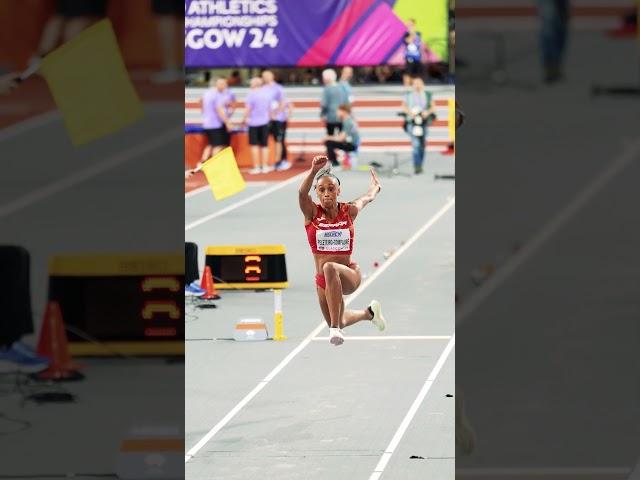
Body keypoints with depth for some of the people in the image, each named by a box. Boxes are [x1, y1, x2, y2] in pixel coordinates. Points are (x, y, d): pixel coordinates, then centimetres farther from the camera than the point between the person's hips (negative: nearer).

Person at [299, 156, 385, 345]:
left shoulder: (348, 211, -6)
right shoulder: (312, 213, -7)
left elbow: (367, 198, 16)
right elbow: (302, 192, -28)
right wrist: (314, 171, -45)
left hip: (350, 275, -4)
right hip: (323, 280, 4)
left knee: (330, 268, -39)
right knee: (340, 322, 20)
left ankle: (336, 328, -43)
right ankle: (369, 313, 53)